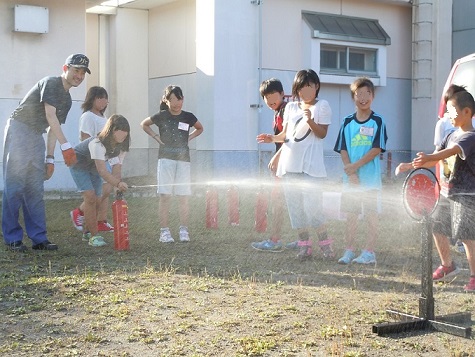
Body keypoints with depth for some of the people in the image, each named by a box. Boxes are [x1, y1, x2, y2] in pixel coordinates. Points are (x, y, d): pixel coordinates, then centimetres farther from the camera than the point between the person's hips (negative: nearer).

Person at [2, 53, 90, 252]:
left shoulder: (67, 100, 15)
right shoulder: (50, 83, -11)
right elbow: (50, 116, -21)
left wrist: (50, 158, 9)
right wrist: (65, 146, -28)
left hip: (37, 136, 9)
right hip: (19, 130, -8)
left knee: (35, 190, 5)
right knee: (15, 186, -8)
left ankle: (39, 238, 7)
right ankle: (13, 239, -5)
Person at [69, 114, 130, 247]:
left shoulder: (121, 146, -18)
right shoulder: (97, 144, -40)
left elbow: (117, 169, -23)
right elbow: (102, 171, -47)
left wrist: (118, 187, -39)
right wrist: (118, 184, -61)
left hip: (93, 167, 7)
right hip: (79, 165, -7)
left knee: (98, 200, 5)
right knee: (90, 196, -20)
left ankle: (86, 232, 26)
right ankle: (93, 236, -14)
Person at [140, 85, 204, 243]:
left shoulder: (188, 117, 4)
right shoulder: (161, 116, -1)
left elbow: (200, 128, 23)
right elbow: (144, 124, 16)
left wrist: (189, 137, 8)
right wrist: (156, 136, 4)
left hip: (183, 160, 2)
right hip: (166, 159, -2)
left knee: (184, 197, 1)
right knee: (165, 195, -4)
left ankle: (184, 230, 10)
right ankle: (164, 231, 0)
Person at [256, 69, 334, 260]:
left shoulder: (322, 106, 2)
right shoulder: (291, 107, 15)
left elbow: (322, 134, -5)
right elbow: (285, 134, 16)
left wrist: (310, 122, -22)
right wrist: (273, 138, -3)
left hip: (311, 165, -5)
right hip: (289, 162, 5)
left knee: (311, 205, -11)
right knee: (294, 206, 4)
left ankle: (325, 244, 6)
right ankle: (304, 244, 13)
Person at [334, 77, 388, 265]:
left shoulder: (377, 121, -2)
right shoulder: (347, 122, 7)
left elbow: (377, 149, -9)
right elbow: (343, 149, 4)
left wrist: (356, 165, -14)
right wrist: (350, 170, -9)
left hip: (371, 177, -3)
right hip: (350, 178, 3)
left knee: (371, 215, 1)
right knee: (351, 214, 7)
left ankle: (369, 252, 7)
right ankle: (349, 251, 14)